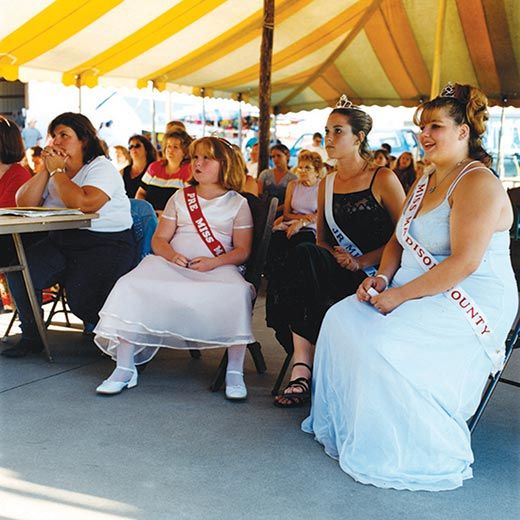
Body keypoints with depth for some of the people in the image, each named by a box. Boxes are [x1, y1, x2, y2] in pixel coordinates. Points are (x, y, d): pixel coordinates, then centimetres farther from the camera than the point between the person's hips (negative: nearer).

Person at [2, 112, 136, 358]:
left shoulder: (102, 168, -7)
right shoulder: (54, 169, 15)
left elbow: (83, 204, -27)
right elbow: (23, 204, 5)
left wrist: (57, 171, -13)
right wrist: (46, 170, -4)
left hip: (105, 244, -7)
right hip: (61, 242, 7)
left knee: (82, 300, -26)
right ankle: (31, 337, 1)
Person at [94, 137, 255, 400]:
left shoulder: (237, 203, 10)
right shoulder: (180, 197, 18)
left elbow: (243, 250, 4)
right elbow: (158, 239, 14)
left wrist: (214, 262, -15)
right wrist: (170, 253, -10)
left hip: (217, 268, -2)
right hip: (171, 263, 3)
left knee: (237, 293, -36)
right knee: (131, 286, -25)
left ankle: (235, 372, -25)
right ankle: (124, 369, -18)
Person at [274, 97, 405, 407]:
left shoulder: (383, 179, 0)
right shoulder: (327, 184, 17)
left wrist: (361, 261, -13)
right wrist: (334, 256, -4)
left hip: (373, 277, -5)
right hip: (335, 274, 5)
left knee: (303, 257, -30)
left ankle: (304, 368, -26)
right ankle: (303, 367, -29)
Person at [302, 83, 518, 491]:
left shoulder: (478, 183, -14)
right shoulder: (424, 182, 16)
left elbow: (464, 262, -23)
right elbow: (398, 242, 20)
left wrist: (399, 296, -22)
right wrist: (382, 278, -2)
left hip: (470, 305, -9)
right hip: (415, 293, 9)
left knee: (382, 343, -28)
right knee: (341, 318, -7)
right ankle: (343, 428, 5)